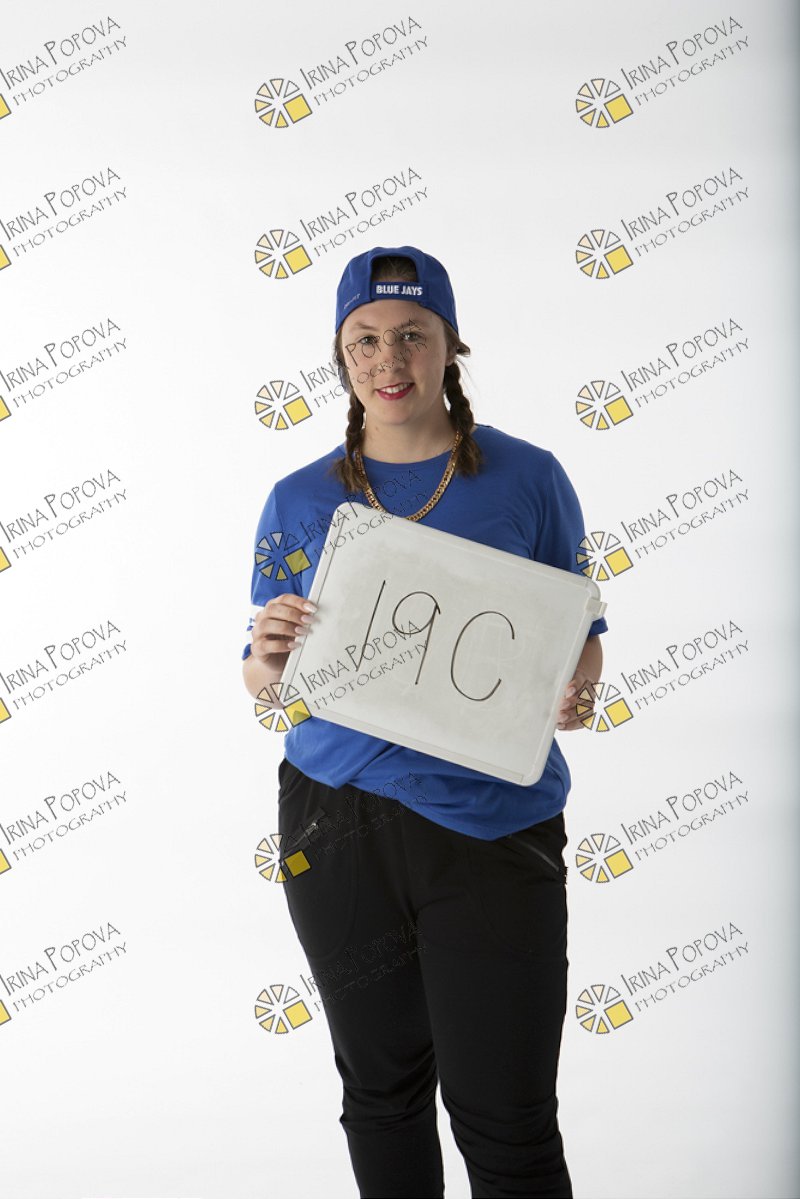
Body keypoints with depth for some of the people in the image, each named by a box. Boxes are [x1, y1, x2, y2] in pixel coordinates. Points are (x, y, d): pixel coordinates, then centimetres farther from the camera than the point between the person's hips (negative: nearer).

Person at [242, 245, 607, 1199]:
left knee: (507, 1121, 0)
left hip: (493, 826, -2)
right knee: (381, 1088, 16)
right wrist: (269, 659, -16)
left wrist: (572, 693, -17)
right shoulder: (300, 501, 6)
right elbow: (263, 680, 7)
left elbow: (581, 640, 6)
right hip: (338, 825, 2)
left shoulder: (527, 478, 1)